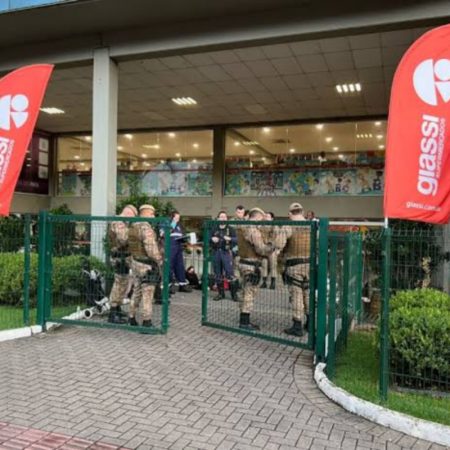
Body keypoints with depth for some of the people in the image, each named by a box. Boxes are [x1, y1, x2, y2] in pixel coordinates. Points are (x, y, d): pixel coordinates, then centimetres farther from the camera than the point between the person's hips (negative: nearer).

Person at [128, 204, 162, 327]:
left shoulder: (133, 227, 8)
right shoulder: (146, 227, -21)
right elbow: (151, 249, -26)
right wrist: (160, 262, -14)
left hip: (136, 263, 9)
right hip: (147, 266, -9)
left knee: (137, 291, 19)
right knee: (147, 294, -2)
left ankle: (131, 318, 28)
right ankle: (146, 323, 4)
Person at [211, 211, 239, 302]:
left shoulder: (230, 229, 3)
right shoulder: (214, 229, 12)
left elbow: (236, 240, -5)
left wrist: (230, 239, -24)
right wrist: (212, 239, -7)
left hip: (226, 253, -3)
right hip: (216, 252, 3)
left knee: (229, 273, -8)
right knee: (218, 274, 8)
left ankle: (234, 294, 0)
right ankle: (220, 293, 19)